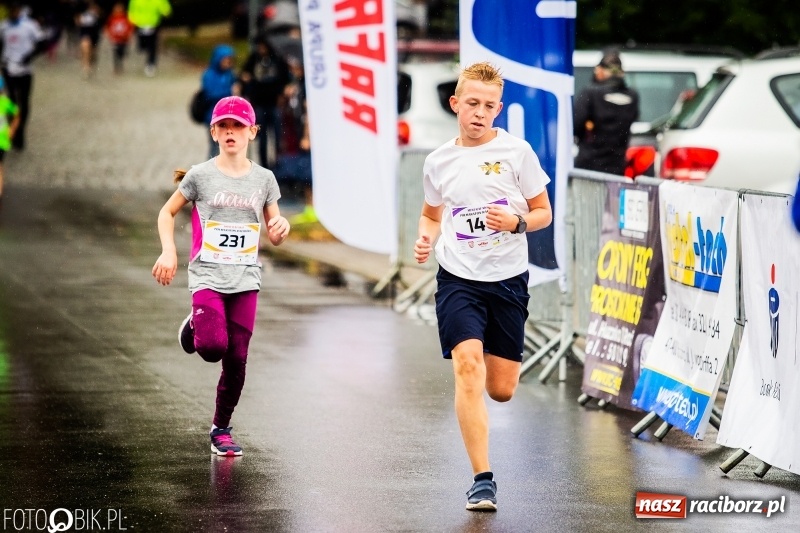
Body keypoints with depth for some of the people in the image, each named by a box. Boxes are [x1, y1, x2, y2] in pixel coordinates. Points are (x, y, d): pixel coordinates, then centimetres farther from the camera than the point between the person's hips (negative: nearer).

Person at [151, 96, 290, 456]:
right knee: (214, 347, -22)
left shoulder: (263, 179, 5)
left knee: (236, 360, 1)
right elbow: (167, 212, 8)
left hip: (246, 279, 2)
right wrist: (168, 251, -6)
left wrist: (281, 228, -12)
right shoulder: (200, 176, -2)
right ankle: (195, 328, 14)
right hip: (207, 276, -2)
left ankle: (221, 430, 17)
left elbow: (274, 236, 12)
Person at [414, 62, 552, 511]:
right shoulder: (439, 162, 4)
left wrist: (517, 222, -17)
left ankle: (495, 353, 45)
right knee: (468, 368, -19)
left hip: (508, 281, 0)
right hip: (459, 280, 0)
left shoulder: (517, 151, -3)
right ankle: (483, 480, -16)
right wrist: (426, 238, 0)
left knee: (501, 390, 5)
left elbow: (544, 212, 3)